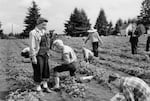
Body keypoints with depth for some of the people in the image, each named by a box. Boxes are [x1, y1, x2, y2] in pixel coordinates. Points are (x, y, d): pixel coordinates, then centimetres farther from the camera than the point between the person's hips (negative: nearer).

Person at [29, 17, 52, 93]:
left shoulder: (43, 32, 10)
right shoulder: (33, 33, -13)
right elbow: (32, 46, -16)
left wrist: (47, 53, 15)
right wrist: (33, 57, -19)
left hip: (44, 55, 7)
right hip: (37, 55, -7)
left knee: (46, 70, 6)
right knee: (38, 71, 1)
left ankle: (45, 86, 16)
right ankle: (38, 87, 17)